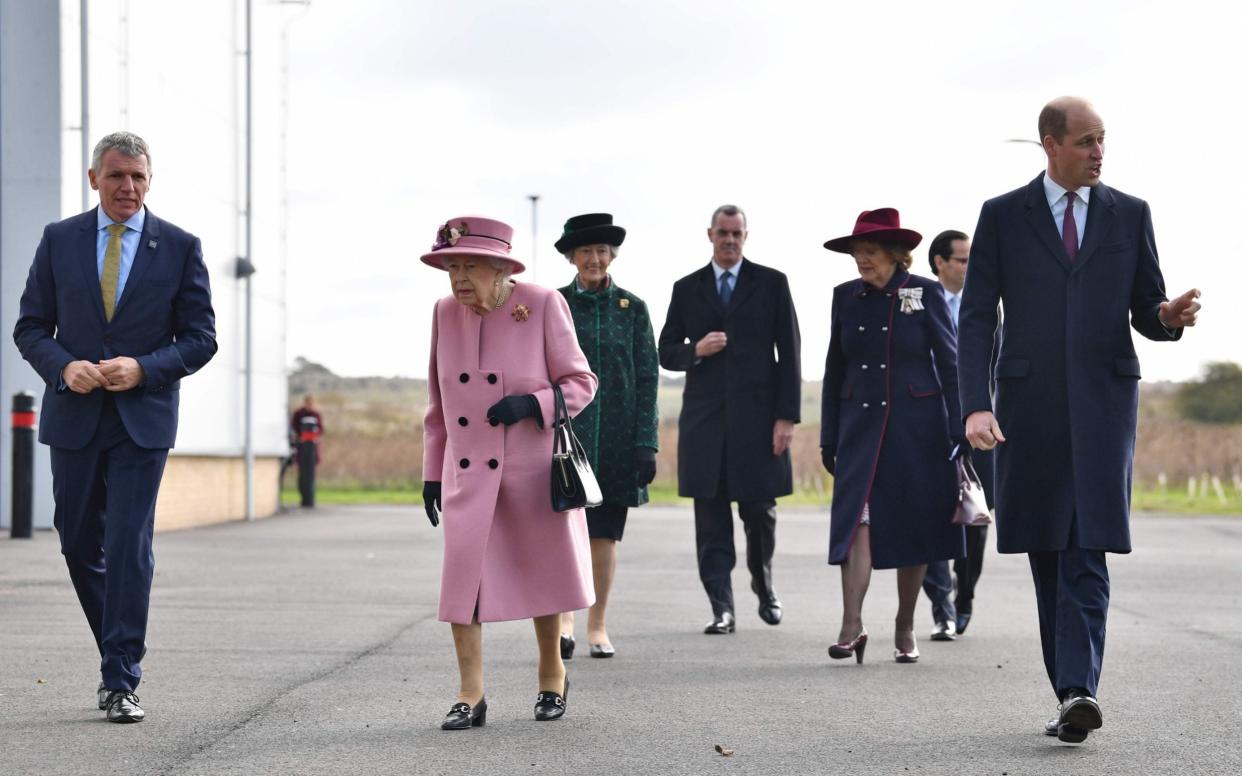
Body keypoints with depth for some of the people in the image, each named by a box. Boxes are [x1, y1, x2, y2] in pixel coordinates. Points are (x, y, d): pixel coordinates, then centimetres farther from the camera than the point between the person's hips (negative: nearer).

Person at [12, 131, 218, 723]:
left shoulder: (179, 247, 0)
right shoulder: (59, 240, 4)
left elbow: (200, 339, 0)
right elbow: (31, 326, 6)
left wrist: (142, 368, -16)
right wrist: (64, 367, -14)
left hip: (143, 418, -3)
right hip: (74, 416, 3)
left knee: (129, 548, -8)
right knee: (80, 546, 11)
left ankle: (121, 683, -3)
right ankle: (123, 653, 31)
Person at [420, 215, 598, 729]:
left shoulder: (542, 306, -11)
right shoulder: (446, 313, 1)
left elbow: (580, 383, -7)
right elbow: (438, 402, 10)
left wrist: (531, 404, -24)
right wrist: (432, 471, 10)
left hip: (534, 471, -2)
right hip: (467, 472, 3)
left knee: (542, 573, 10)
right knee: (462, 575, -8)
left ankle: (552, 676, 31)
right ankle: (470, 696, -1)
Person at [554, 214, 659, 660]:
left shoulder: (633, 309, 6)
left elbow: (647, 379, 5)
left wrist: (647, 444, -3)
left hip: (616, 438, 2)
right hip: (564, 430, -2)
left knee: (605, 536, 6)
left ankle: (597, 627, 16)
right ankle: (563, 622, -20)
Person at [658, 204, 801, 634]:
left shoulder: (771, 283, 6)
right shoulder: (687, 289, 12)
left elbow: (788, 353, 2)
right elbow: (666, 352, 14)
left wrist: (787, 416, -6)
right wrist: (696, 351, -9)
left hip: (757, 415, -1)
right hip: (704, 417, 2)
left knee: (759, 510, 3)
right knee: (711, 521, -1)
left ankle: (764, 588, 28)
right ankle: (722, 609, 1)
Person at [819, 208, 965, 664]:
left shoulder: (925, 293, -2)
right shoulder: (846, 297, 8)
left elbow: (949, 364, 0)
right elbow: (835, 371, 13)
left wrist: (957, 431, -5)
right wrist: (829, 438, 10)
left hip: (916, 425, -2)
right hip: (861, 424, 2)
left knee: (913, 525, 4)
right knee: (856, 519, -12)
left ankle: (905, 630, 16)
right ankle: (851, 626, -18)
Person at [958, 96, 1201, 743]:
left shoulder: (1130, 215, 9)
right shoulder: (1003, 216, 5)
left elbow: (1145, 312, 12)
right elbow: (976, 318, 0)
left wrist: (1170, 317, -13)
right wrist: (976, 404, -11)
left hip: (1104, 401, 0)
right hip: (1029, 403, 0)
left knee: (1087, 554, -12)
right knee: (1047, 556, 5)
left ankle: (1079, 691, -19)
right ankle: (1070, 694, 13)